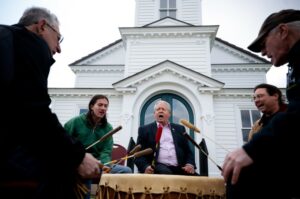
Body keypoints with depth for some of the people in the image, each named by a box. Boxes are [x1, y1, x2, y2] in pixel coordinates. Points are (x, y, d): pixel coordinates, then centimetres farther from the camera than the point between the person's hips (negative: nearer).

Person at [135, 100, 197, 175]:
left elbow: (188, 150, 17)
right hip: (158, 167, -2)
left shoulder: (179, 129, 20)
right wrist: (145, 166, -14)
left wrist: (190, 164, -4)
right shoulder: (145, 129, 11)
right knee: (165, 172, -36)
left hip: (179, 168, 3)